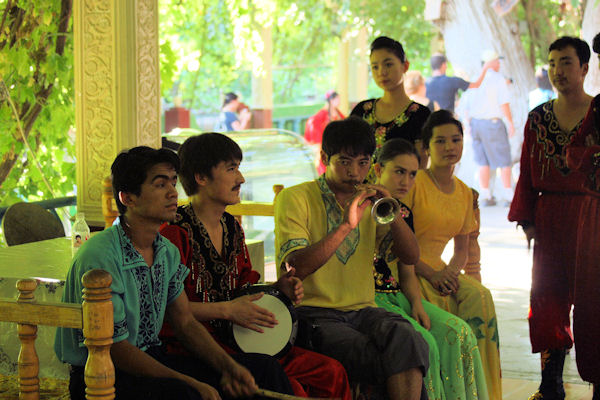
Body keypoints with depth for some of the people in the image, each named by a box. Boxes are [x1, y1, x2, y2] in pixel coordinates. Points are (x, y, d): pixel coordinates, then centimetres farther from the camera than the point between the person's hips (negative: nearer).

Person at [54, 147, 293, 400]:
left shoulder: (167, 251, 7)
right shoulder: (98, 256, -20)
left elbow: (185, 323, 12)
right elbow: (114, 348, -20)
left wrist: (228, 367, -6)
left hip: (152, 358, 8)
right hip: (99, 377, -8)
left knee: (262, 368, 0)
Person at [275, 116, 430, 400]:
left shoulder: (369, 201, 18)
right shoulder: (295, 198, 1)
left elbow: (410, 257, 11)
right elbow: (297, 267, -14)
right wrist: (347, 225, -22)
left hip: (362, 310, 5)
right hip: (314, 313, -4)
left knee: (405, 337, -31)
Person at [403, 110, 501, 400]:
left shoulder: (464, 193, 13)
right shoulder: (415, 183, -8)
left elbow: (461, 248, 17)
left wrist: (450, 271, -6)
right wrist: (430, 274, -18)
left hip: (438, 270, 6)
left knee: (479, 296, -23)